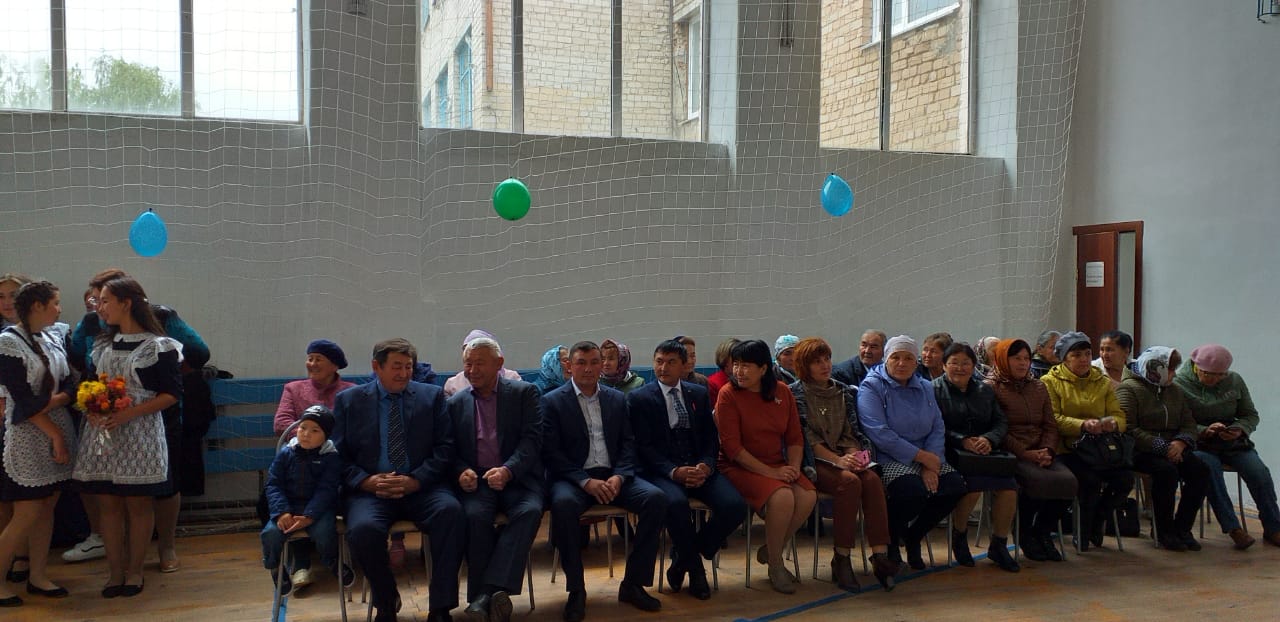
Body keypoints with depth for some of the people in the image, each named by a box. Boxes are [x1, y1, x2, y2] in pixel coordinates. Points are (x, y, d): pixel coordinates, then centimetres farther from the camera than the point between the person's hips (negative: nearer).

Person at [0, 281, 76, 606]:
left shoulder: (54, 336, 9)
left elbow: (69, 386, 6)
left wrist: (52, 402, -14)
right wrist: (54, 434, -15)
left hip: (59, 430, 6)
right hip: (28, 437, -6)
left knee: (47, 507, 11)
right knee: (27, 513, -3)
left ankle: (37, 575, 21)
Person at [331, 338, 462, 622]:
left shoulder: (432, 396, 10)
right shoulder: (348, 401, 11)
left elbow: (445, 447, 3)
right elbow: (338, 454, 7)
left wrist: (416, 481, -12)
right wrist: (366, 481, -11)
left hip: (422, 487, 0)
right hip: (371, 489, 0)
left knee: (450, 510, -31)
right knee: (363, 529, -31)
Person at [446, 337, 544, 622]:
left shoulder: (525, 393, 5)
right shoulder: (455, 403, 13)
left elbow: (532, 439, -5)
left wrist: (507, 470, -21)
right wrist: (461, 471, -11)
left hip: (517, 478, -1)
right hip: (475, 480, 1)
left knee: (530, 510, -31)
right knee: (475, 514, -30)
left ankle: (493, 588, -32)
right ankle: (481, 595, -20)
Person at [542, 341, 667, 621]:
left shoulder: (618, 399, 13)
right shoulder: (552, 402, 1)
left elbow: (628, 444, 9)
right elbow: (551, 453, -7)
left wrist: (618, 477, -11)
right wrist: (586, 482, -19)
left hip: (613, 475, 4)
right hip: (573, 477, -3)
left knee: (656, 498, -22)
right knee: (563, 503, -37)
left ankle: (633, 584, -9)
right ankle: (576, 590, -19)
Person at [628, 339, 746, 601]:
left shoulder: (699, 394, 15)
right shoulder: (638, 398, 3)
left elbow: (711, 437, 12)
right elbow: (643, 446, -4)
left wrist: (706, 466, -9)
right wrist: (674, 471, -19)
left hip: (699, 469, 4)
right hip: (661, 471, -4)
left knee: (735, 505, -22)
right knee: (676, 502, -37)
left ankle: (684, 558, 2)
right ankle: (695, 566, -7)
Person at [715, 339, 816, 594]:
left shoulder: (782, 392, 7)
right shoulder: (728, 394, -8)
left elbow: (795, 437, 10)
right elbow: (732, 446, -13)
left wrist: (793, 467, -8)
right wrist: (770, 472, -17)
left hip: (777, 466, 5)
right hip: (739, 467, -5)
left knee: (808, 496, -22)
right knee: (782, 496, -30)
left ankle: (769, 551, 2)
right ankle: (775, 566, -8)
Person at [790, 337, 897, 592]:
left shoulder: (844, 392, 17)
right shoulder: (795, 394, 0)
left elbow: (850, 432, 13)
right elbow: (807, 438, -9)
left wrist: (853, 457, -8)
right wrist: (837, 460, -20)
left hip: (843, 457, 5)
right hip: (814, 462, -5)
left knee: (872, 479, -27)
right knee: (849, 481, -32)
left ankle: (880, 555, -31)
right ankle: (841, 559, -24)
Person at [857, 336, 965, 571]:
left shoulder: (925, 388, 15)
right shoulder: (872, 386, -5)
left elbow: (938, 428, 7)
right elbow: (879, 434, -17)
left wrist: (931, 466, -11)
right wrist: (922, 457, -16)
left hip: (925, 458, 7)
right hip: (887, 459, -7)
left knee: (955, 486, -16)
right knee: (914, 490, -33)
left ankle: (913, 537, 9)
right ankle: (889, 539, 0)